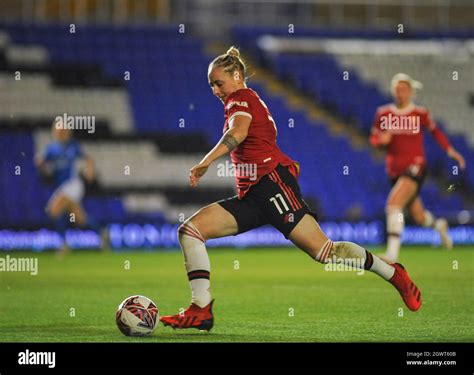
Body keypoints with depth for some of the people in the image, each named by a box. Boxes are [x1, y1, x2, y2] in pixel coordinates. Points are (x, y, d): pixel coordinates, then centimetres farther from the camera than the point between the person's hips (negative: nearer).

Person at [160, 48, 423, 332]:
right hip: (252, 196, 10)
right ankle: (202, 310, -15)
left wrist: (206, 162, -28)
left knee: (322, 250, -16)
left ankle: (394, 274, 0)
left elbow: (239, 131, -20)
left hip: (272, 181, -10)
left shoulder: (241, 98, 0)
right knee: (190, 230, -5)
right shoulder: (249, 102, 29)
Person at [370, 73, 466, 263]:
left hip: (415, 166, -4)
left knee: (393, 203, -27)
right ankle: (438, 225, 53)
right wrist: (382, 140, -12)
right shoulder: (383, 113, 2)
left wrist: (449, 150, 9)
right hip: (394, 169, 4)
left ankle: (392, 253, -28)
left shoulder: (420, 114, -3)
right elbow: (374, 139, 10)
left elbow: (435, 131, 14)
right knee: (419, 217, 15)